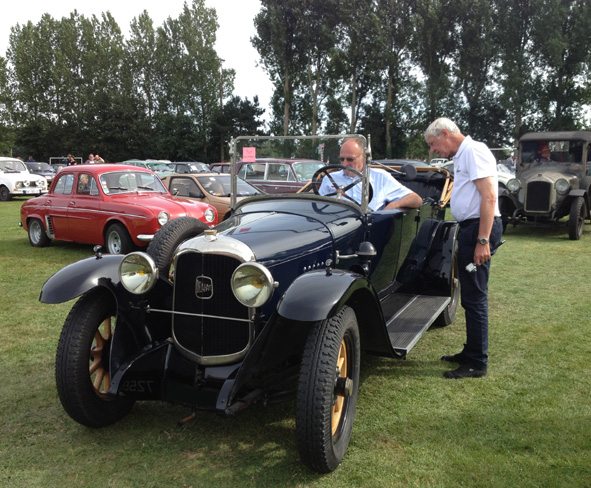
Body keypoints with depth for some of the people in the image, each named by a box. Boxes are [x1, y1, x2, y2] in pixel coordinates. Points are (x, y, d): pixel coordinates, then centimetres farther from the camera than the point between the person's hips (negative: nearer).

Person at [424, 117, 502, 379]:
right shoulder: (462, 156, 20)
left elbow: (489, 196, -20)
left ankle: (477, 364, 3)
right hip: (470, 228, 10)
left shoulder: (474, 151, -11)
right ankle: (471, 352, 27)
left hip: (480, 228, -10)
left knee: (475, 296, -6)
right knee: (471, 295, 16)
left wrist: (483, 240, -24)